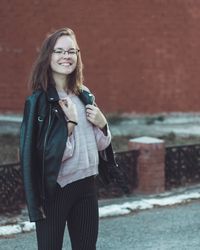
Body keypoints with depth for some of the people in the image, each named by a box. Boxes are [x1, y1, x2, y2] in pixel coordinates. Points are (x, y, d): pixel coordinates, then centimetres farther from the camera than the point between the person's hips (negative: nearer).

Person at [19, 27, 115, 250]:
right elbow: (51, 153, -17)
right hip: (54, 190, -6)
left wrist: (102, 123, -5)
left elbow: (101, 145, 13)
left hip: (86, 186, 6)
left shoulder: (85, 95, 7)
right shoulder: (39, 100, -12)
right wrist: (70, 121, -20)